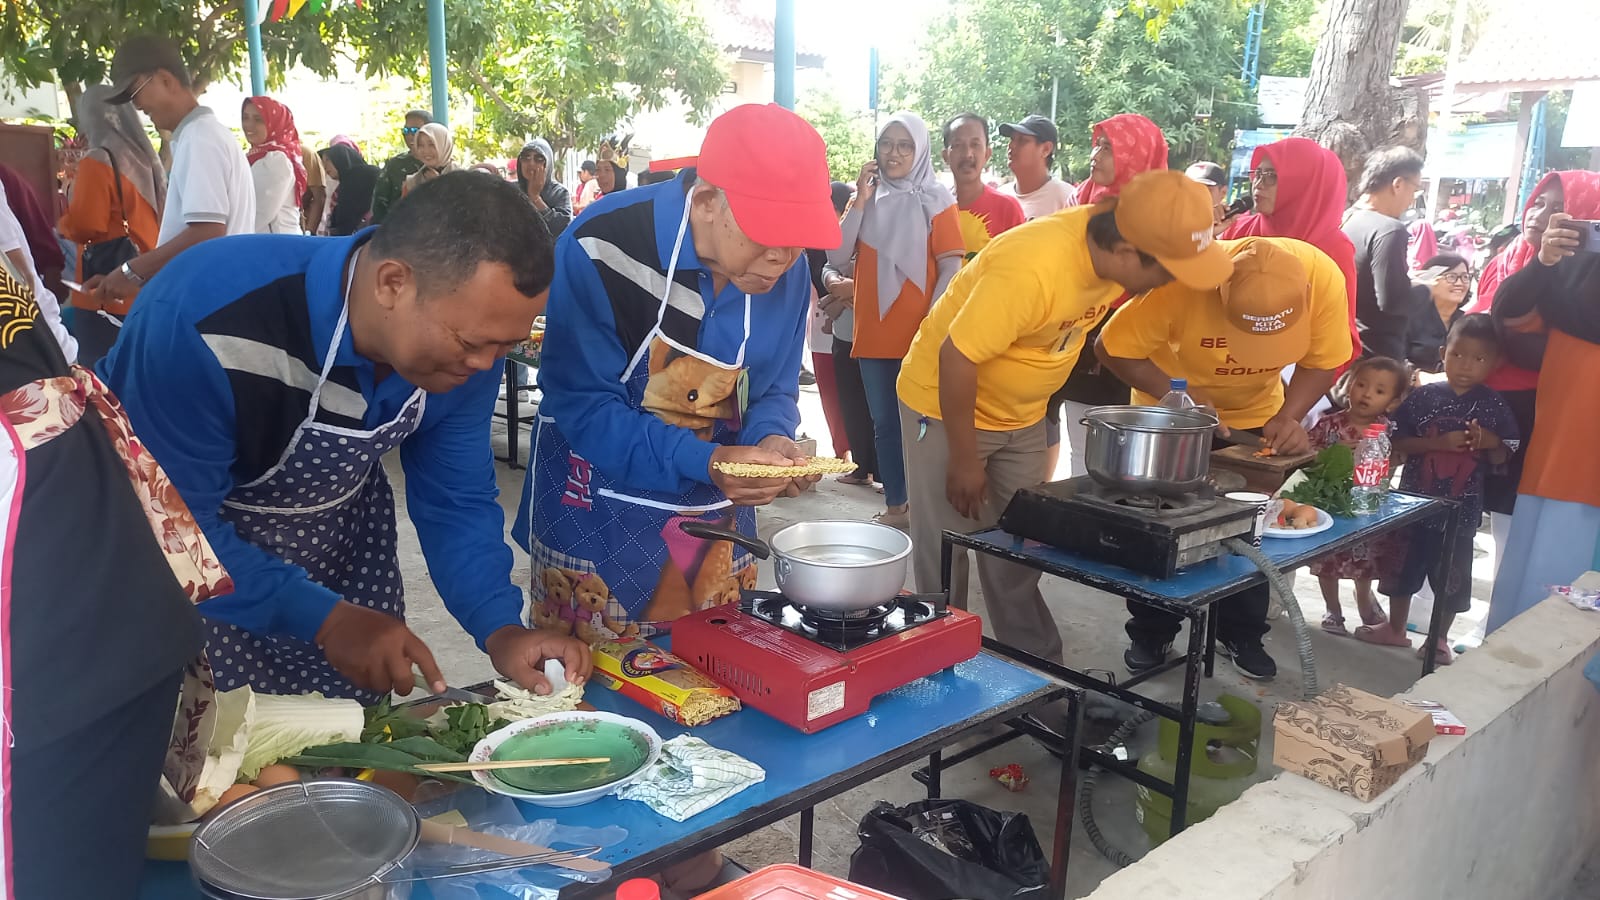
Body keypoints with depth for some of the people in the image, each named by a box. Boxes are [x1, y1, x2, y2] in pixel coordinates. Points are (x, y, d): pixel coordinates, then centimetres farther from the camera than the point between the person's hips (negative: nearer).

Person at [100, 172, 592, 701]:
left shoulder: (465, 337, -19)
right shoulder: (208, 320, -37)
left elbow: (455, 501, -11)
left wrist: (502, 631, -23)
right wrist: (325, 618, -36)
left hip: (345, 548, 5)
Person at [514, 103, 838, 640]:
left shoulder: (787, 270, -6)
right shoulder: (603, 247, -22)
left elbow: (775, 392, 5)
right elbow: (580, 405, -22)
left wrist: (771, 440, -18)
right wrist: (704, 463, -31)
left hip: (717, 520, 5)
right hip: (598, 519, -4)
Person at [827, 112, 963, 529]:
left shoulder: (936, 199, -1)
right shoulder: (867, 198, 12)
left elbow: (951, 267, -7)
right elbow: (837, 259, 1)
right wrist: (860, 201, -4)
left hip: (919, 334, -4)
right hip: (873, 333, 5)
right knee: (885, 423, 10)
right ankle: (894, 506, 19)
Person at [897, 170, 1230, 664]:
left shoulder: (1114, 254, -12)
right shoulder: (1032, 269, -34)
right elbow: (956, 358, -29)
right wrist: (964, 460, -20)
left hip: (1022, 415, 7)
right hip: (946, 403, -6)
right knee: (944, 555, 1)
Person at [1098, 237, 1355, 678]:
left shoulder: (1324, 276, -29)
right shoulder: (1183, 274, -37)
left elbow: (1320, 362, -14)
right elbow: (1114, 347, -28)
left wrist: (1288, 417, -31)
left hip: (1255, 418, 2)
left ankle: (1242, 635, 28)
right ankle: (1151, 634, 21)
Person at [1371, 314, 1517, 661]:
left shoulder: (1494, 407, -4)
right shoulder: (1423, 397, -6)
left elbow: (1502, 459, 1)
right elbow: (1398, 443, -8)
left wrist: (1491, 443, -20)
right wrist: (1439, 443, -22)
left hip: (1461, 509, 0)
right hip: (1414, 500, 0)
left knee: (1451, 577, 11)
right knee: (1402, 567, 13)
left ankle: (1439, 638, 30)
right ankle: (1395, 628, 32)